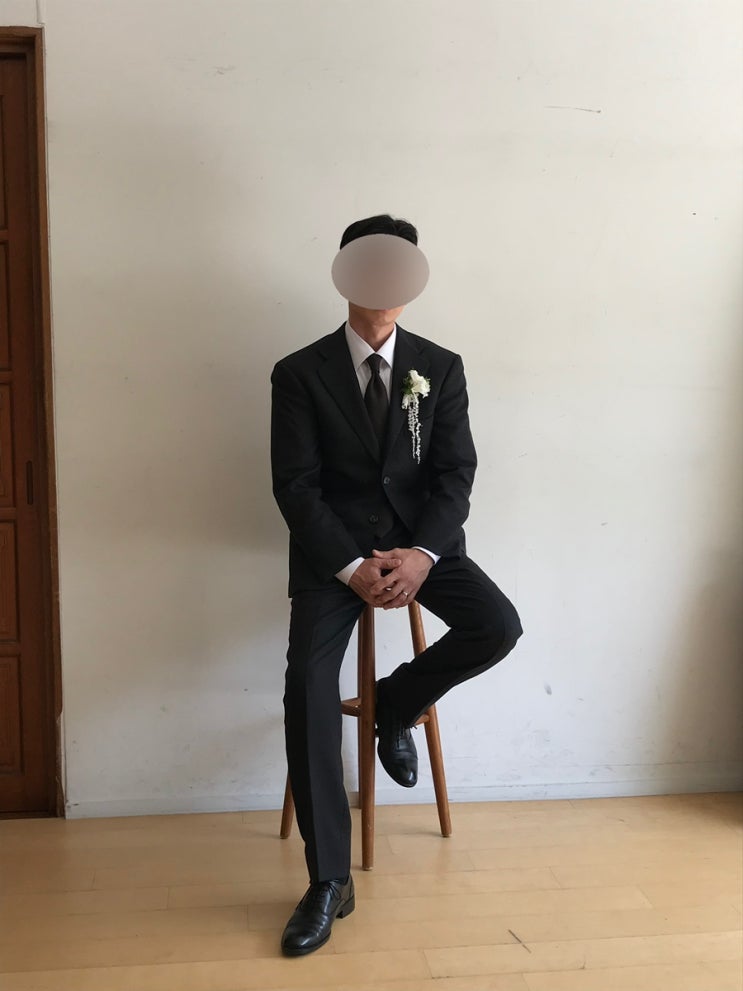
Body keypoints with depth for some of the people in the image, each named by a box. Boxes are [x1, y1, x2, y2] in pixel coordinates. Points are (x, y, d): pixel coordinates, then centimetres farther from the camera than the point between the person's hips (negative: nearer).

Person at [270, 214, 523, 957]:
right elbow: (296, 486, -7)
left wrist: (423, 552, -19)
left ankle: (394, 703, 10)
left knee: (497, 627, -22)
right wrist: (352, 566, -20)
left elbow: (456, 472, -1)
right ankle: (329, 881, -8)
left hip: (421, 536, 2)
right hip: (333, 544, -2)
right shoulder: (300, 373, -1)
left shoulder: (440, 367, 5)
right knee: (308, 682, -21)